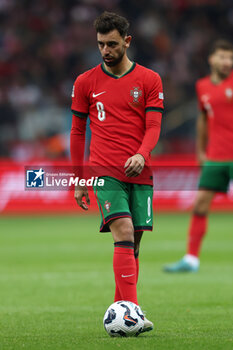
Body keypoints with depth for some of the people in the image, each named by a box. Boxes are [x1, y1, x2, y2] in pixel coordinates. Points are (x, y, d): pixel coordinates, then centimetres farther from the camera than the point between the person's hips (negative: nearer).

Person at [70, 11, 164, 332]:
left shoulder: (149, 80, 6)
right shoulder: (86, 82, 7)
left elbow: (153, 126, 1)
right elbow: (77, 132, 13)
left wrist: (141, 155, -20)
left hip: (140, 173, 2)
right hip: (104, 172, -2)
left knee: (133, 245, 4)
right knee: (124, 234, -19)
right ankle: (132, 311, -26)